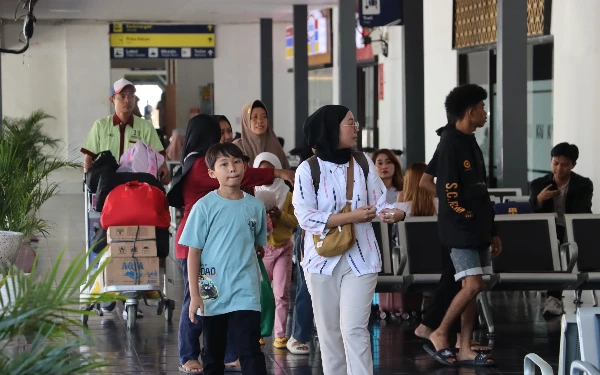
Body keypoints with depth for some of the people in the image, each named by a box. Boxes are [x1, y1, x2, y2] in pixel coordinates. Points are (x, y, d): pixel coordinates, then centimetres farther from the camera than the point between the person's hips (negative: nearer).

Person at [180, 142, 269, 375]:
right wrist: (194, 295, -9)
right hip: (213, 294, -1)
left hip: (245, 294, 1)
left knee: (251, 353, -7)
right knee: (213, 355, 12)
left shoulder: (255, 207, 1)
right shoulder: (205, 207, -6)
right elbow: (194, 252, -5)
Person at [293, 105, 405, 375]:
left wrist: (393, 213, -21)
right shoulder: (308, 169, -6)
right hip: (323, 259, 0)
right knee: (328, 330, 9)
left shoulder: (363, 163, 1)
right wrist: (352, 217, -20)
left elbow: (379, 203, 3)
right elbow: (306, 217, -14)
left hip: (360, 259, 0)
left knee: (354, 328, -8)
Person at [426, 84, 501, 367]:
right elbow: (447, 189, -17)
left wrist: (491, 231, 18)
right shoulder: (450, 144, -11)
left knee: (473, 288, 6)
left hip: (477, 229, 9)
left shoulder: (471, 144, 18)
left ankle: (465, 349, 9)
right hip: (460, 228, -9)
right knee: (472, 285, -14)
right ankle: (439, 335, 0)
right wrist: (465, 218, -16)